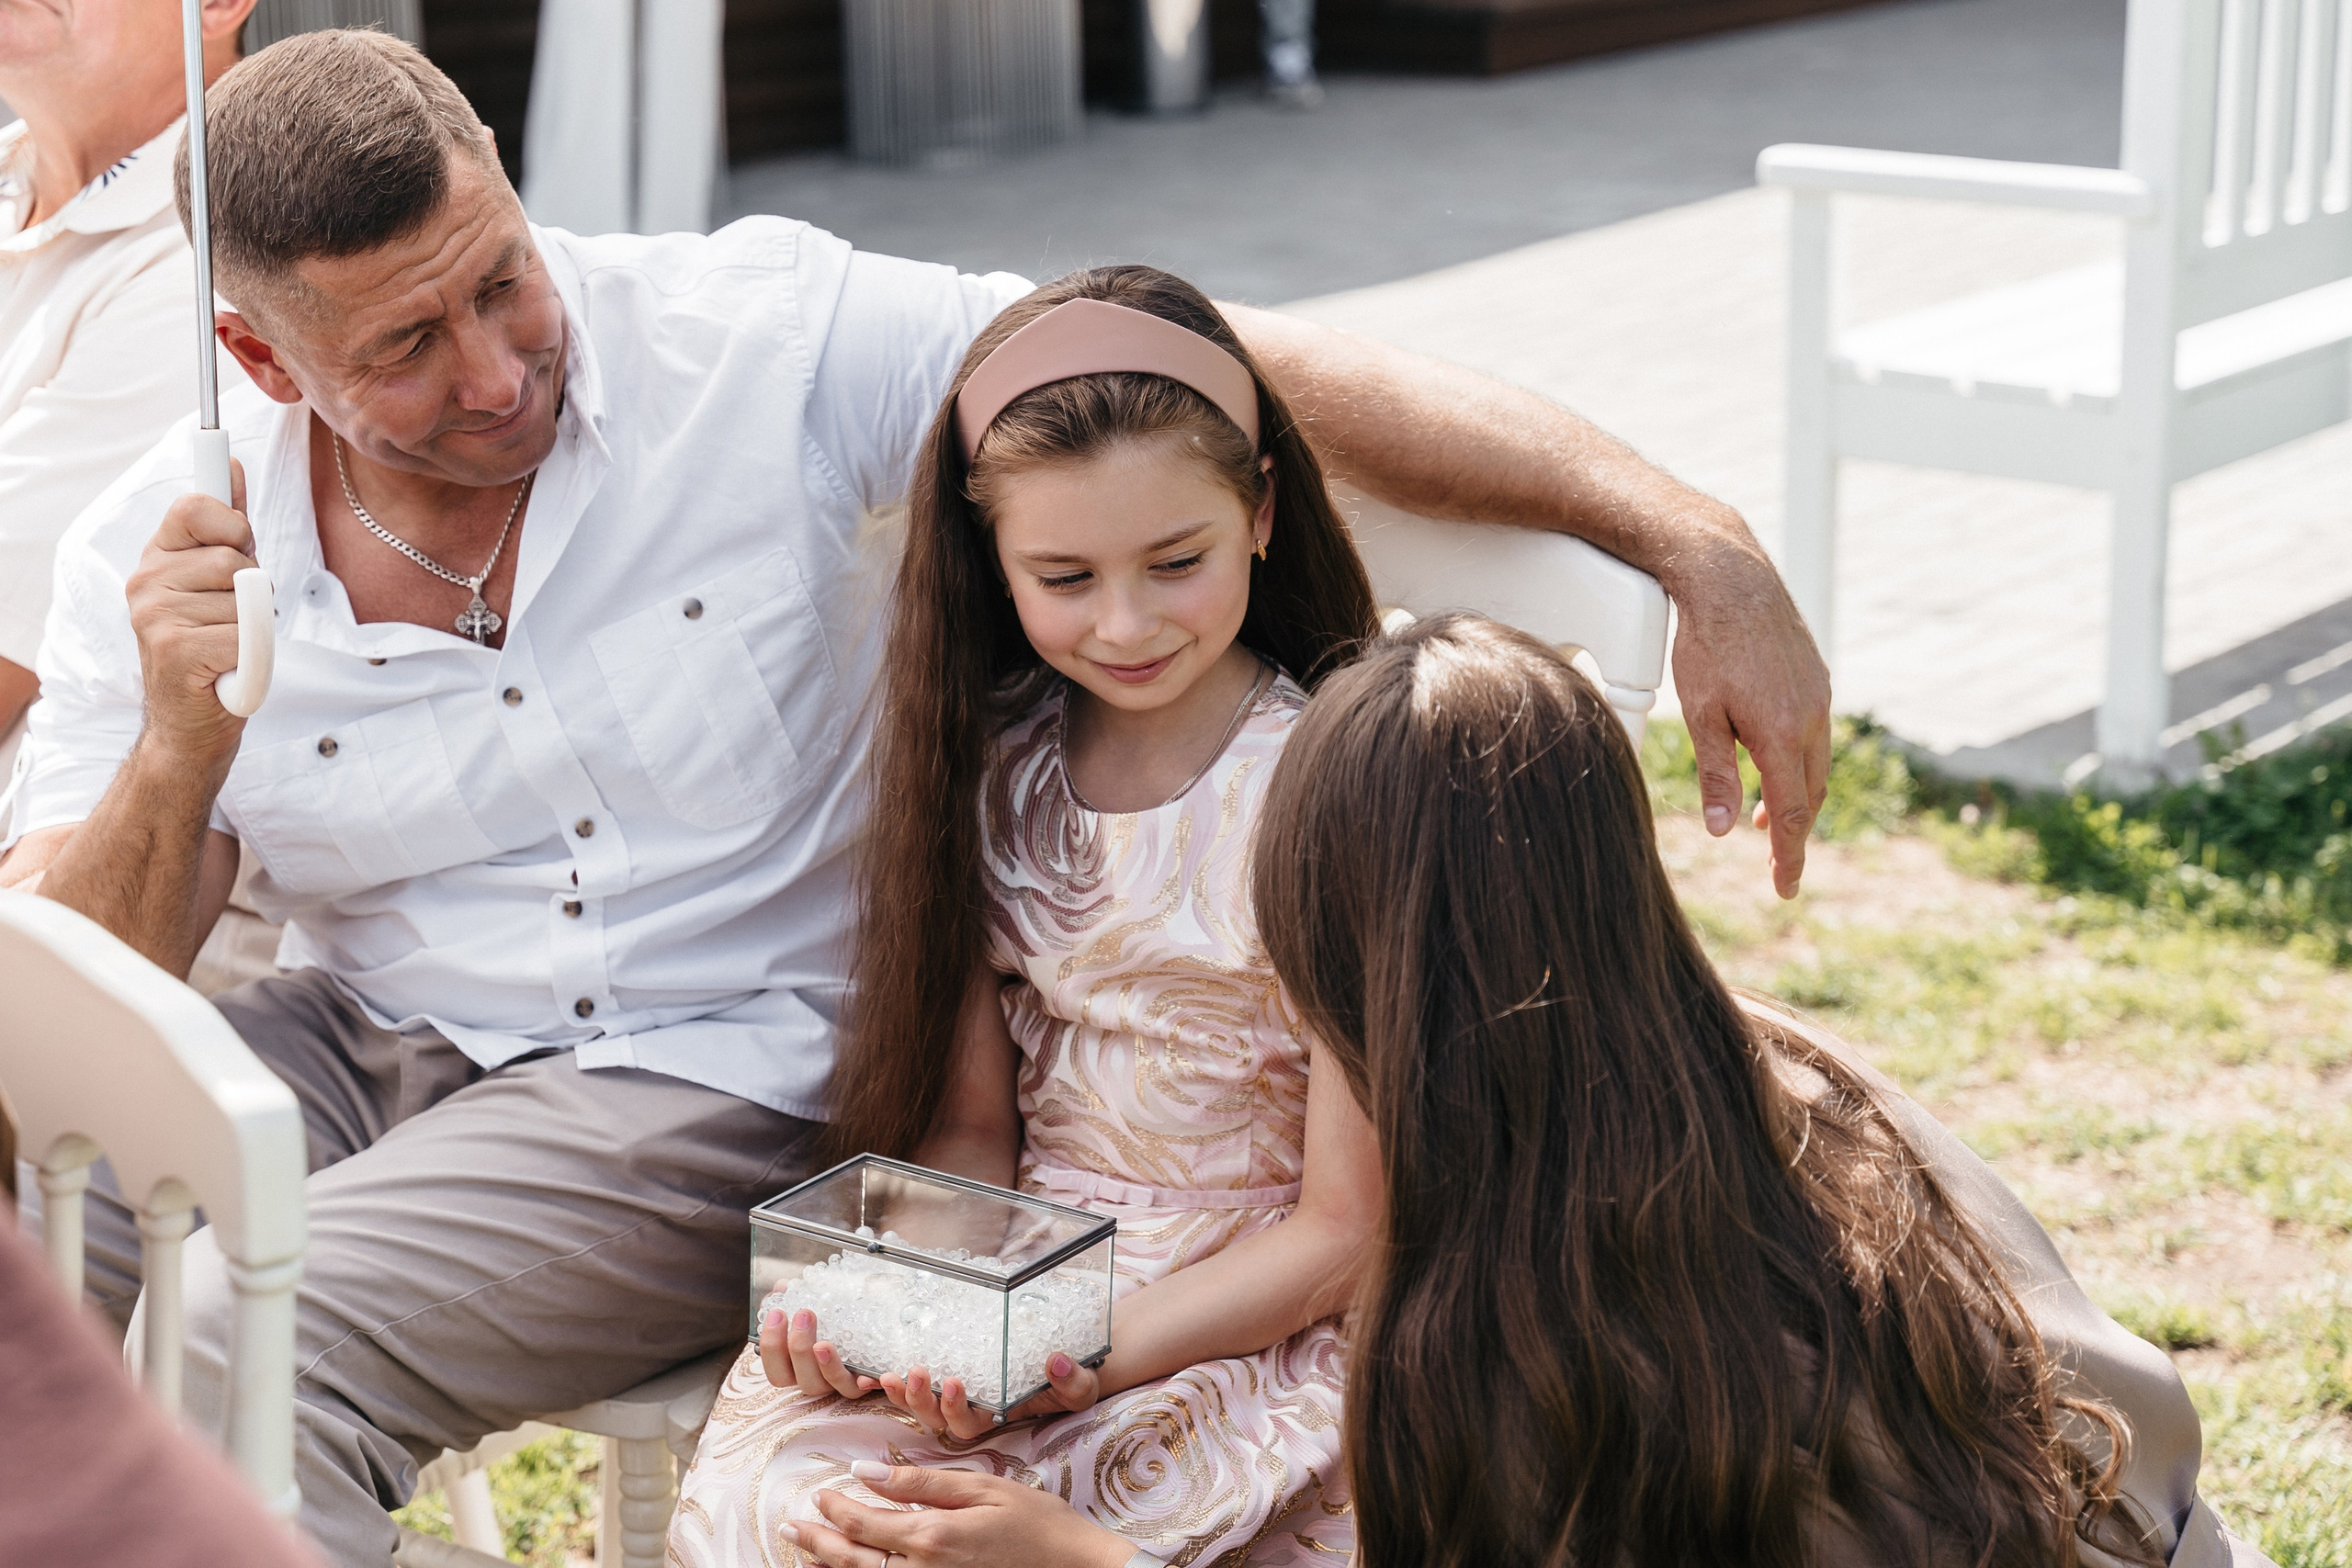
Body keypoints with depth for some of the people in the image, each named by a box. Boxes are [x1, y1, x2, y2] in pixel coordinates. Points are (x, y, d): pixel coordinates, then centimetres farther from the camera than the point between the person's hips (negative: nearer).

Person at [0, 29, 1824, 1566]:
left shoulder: (765, 341, -12)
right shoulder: (164, 558, -5)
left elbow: (1261, 374, -15)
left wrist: (1699, 546, -22)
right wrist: (177, 754, -26)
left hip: (695, 1076, -4)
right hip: (351, 1047, 4)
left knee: (245, 1338, -27)